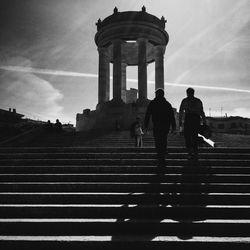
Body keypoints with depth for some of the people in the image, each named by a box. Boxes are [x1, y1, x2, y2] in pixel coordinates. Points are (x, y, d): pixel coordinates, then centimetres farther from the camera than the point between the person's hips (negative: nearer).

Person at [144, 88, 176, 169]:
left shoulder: (152, 103, 2)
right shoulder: (167, 104, 9)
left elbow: (147, 115, -1)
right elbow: (172, 116, 3)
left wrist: (146, 125, 3)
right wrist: (173, 126, 4)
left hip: (156, 126, -3)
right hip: (166, 126, 3)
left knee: (158, 144, -2)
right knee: (164, 143, 17)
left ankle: (161, 162, -10)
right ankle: (162, 160, 22)